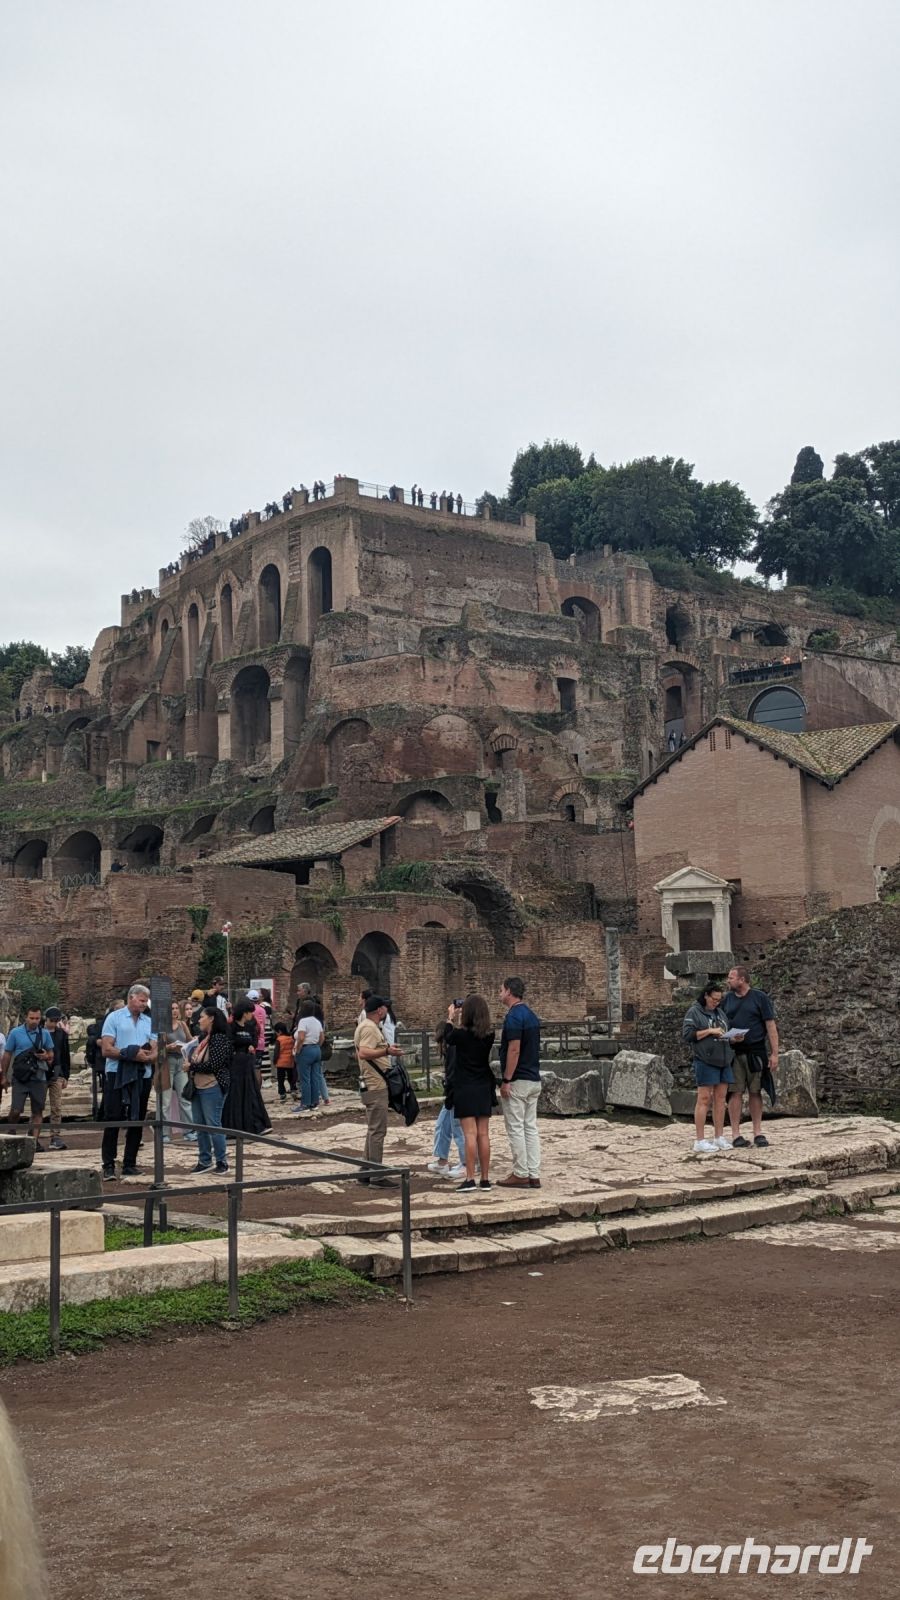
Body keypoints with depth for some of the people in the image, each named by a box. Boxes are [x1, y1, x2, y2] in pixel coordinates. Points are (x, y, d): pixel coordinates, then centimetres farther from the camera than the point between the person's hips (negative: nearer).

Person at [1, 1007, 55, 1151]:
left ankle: (35, 1140, 9)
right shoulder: (15, 1033, 0)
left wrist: (46, 1056, -8)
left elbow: (51, 1054, 15)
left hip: (39, 1078, 2)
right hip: (20, 1078, -2)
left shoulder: (44, 1034, 6)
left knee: (38, 1111, 2)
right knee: (15, 1111, -6)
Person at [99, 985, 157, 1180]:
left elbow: (156, 1052, 6)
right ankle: (108, 1165, 1)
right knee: (113, 1120, -4)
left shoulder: (149, 1022, 13)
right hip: (116, 1075, -4)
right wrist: (131, 1054, -17)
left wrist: (145, 1057, -16)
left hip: (142, 1076, 4)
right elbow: (106, 1049, -9)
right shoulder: (114, 1018, 0)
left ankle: (130, 1164, 14)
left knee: (137, 1121, 7)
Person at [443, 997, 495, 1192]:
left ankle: (470, 1179, -7)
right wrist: (458, 1023, 22)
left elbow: (447, 1039, 9)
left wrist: (451, 1018, 25)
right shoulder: (489, 1035, -2)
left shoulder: (461, 1034, -13)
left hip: (464, 1088, -4)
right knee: (484, 1134, 6)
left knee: (470, 1134, -6)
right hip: (484, 1089, 4)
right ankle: (485, 1179, 10)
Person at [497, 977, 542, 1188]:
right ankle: (534, 1175, 9)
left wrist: (506, 1080, -18)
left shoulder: (514, 1016, -15)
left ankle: (521, 1174, 0)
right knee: (530, 1128, 9)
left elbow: (514, 1050, -21)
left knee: (515, 1128, -3)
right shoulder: (530, 1014, 14)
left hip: (518, 1081, -9)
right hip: (534, 1080, 9)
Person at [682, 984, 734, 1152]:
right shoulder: (694, 1012, -2)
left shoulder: (720, 1012, 19)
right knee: (704, 1099, -6)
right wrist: (710, 1031, -16)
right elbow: (687, 1035, -10)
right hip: (705, 1061, -7)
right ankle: (700, 1140, -3)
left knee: (720, 1098, 7)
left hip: (723, 1060, 7)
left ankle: (719, 1137, 13)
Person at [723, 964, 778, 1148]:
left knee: (755, 1092, 5)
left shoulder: (760, 997, 1)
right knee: (735, 1092, -2)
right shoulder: (727, 999, 9)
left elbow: (771, 1025, -2)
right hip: (733, 1053, 1)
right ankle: (736, 1135, 2)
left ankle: (758, 1133, 13)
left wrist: (774, 1053, -7)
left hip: (755, 1052, -1)